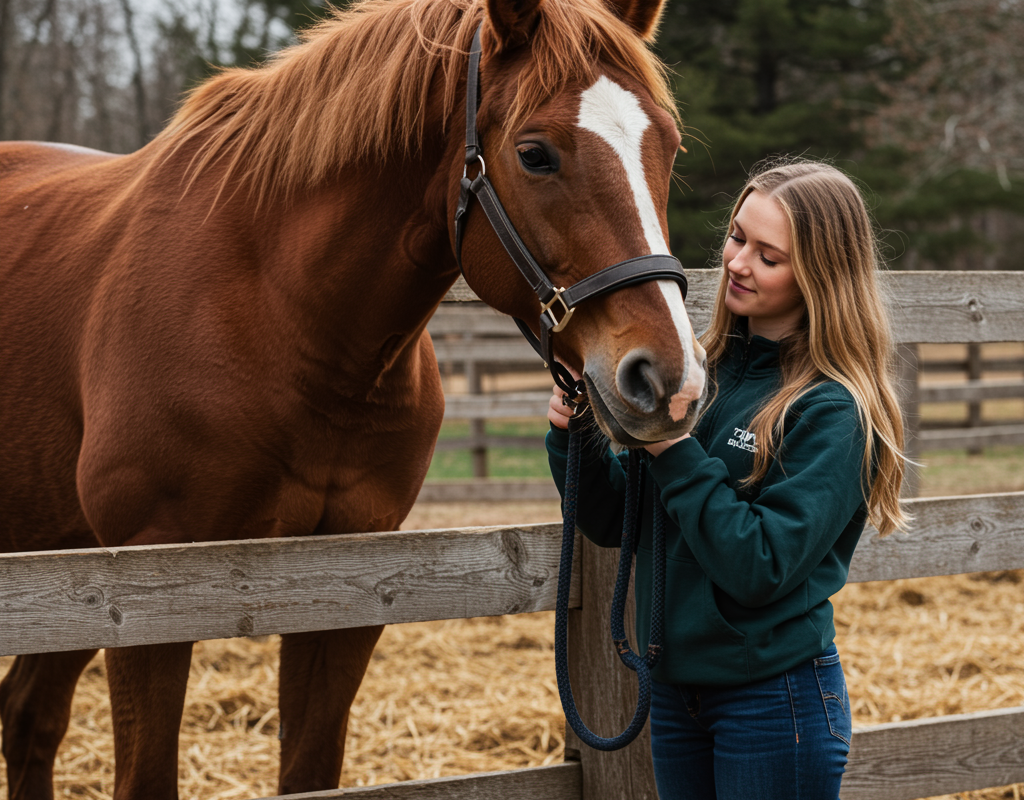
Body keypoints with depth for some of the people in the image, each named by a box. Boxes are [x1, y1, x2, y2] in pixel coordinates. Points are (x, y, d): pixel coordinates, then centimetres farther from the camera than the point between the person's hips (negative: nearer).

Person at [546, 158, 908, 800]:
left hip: (775, 698, -6)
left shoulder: (833, 411, -15)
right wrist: (577, 438, -10)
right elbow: (612, 524, 7)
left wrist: (676, 453, -22)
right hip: (673, 689, 6)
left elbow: (760, 568, -22)